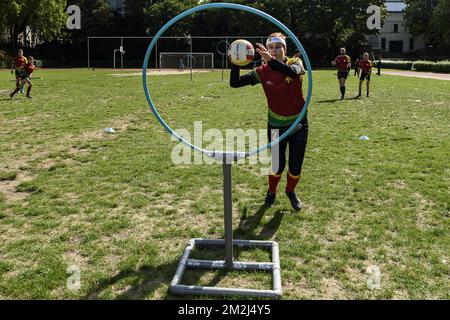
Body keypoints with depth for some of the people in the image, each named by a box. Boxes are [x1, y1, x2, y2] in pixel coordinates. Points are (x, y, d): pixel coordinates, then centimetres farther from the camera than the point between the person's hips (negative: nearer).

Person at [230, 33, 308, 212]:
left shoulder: (295, 63, -10)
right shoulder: (263, 72, -9)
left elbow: (293, 72, -37)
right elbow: (235, 83, -14)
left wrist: (271, 60, -54)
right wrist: (235, 64, -32)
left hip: (299, 123, 1)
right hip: (276, 125, 0)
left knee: (296, 166, 6)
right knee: (277, 165, 2)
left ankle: (291, 191, 38)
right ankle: (271, 192, 34)